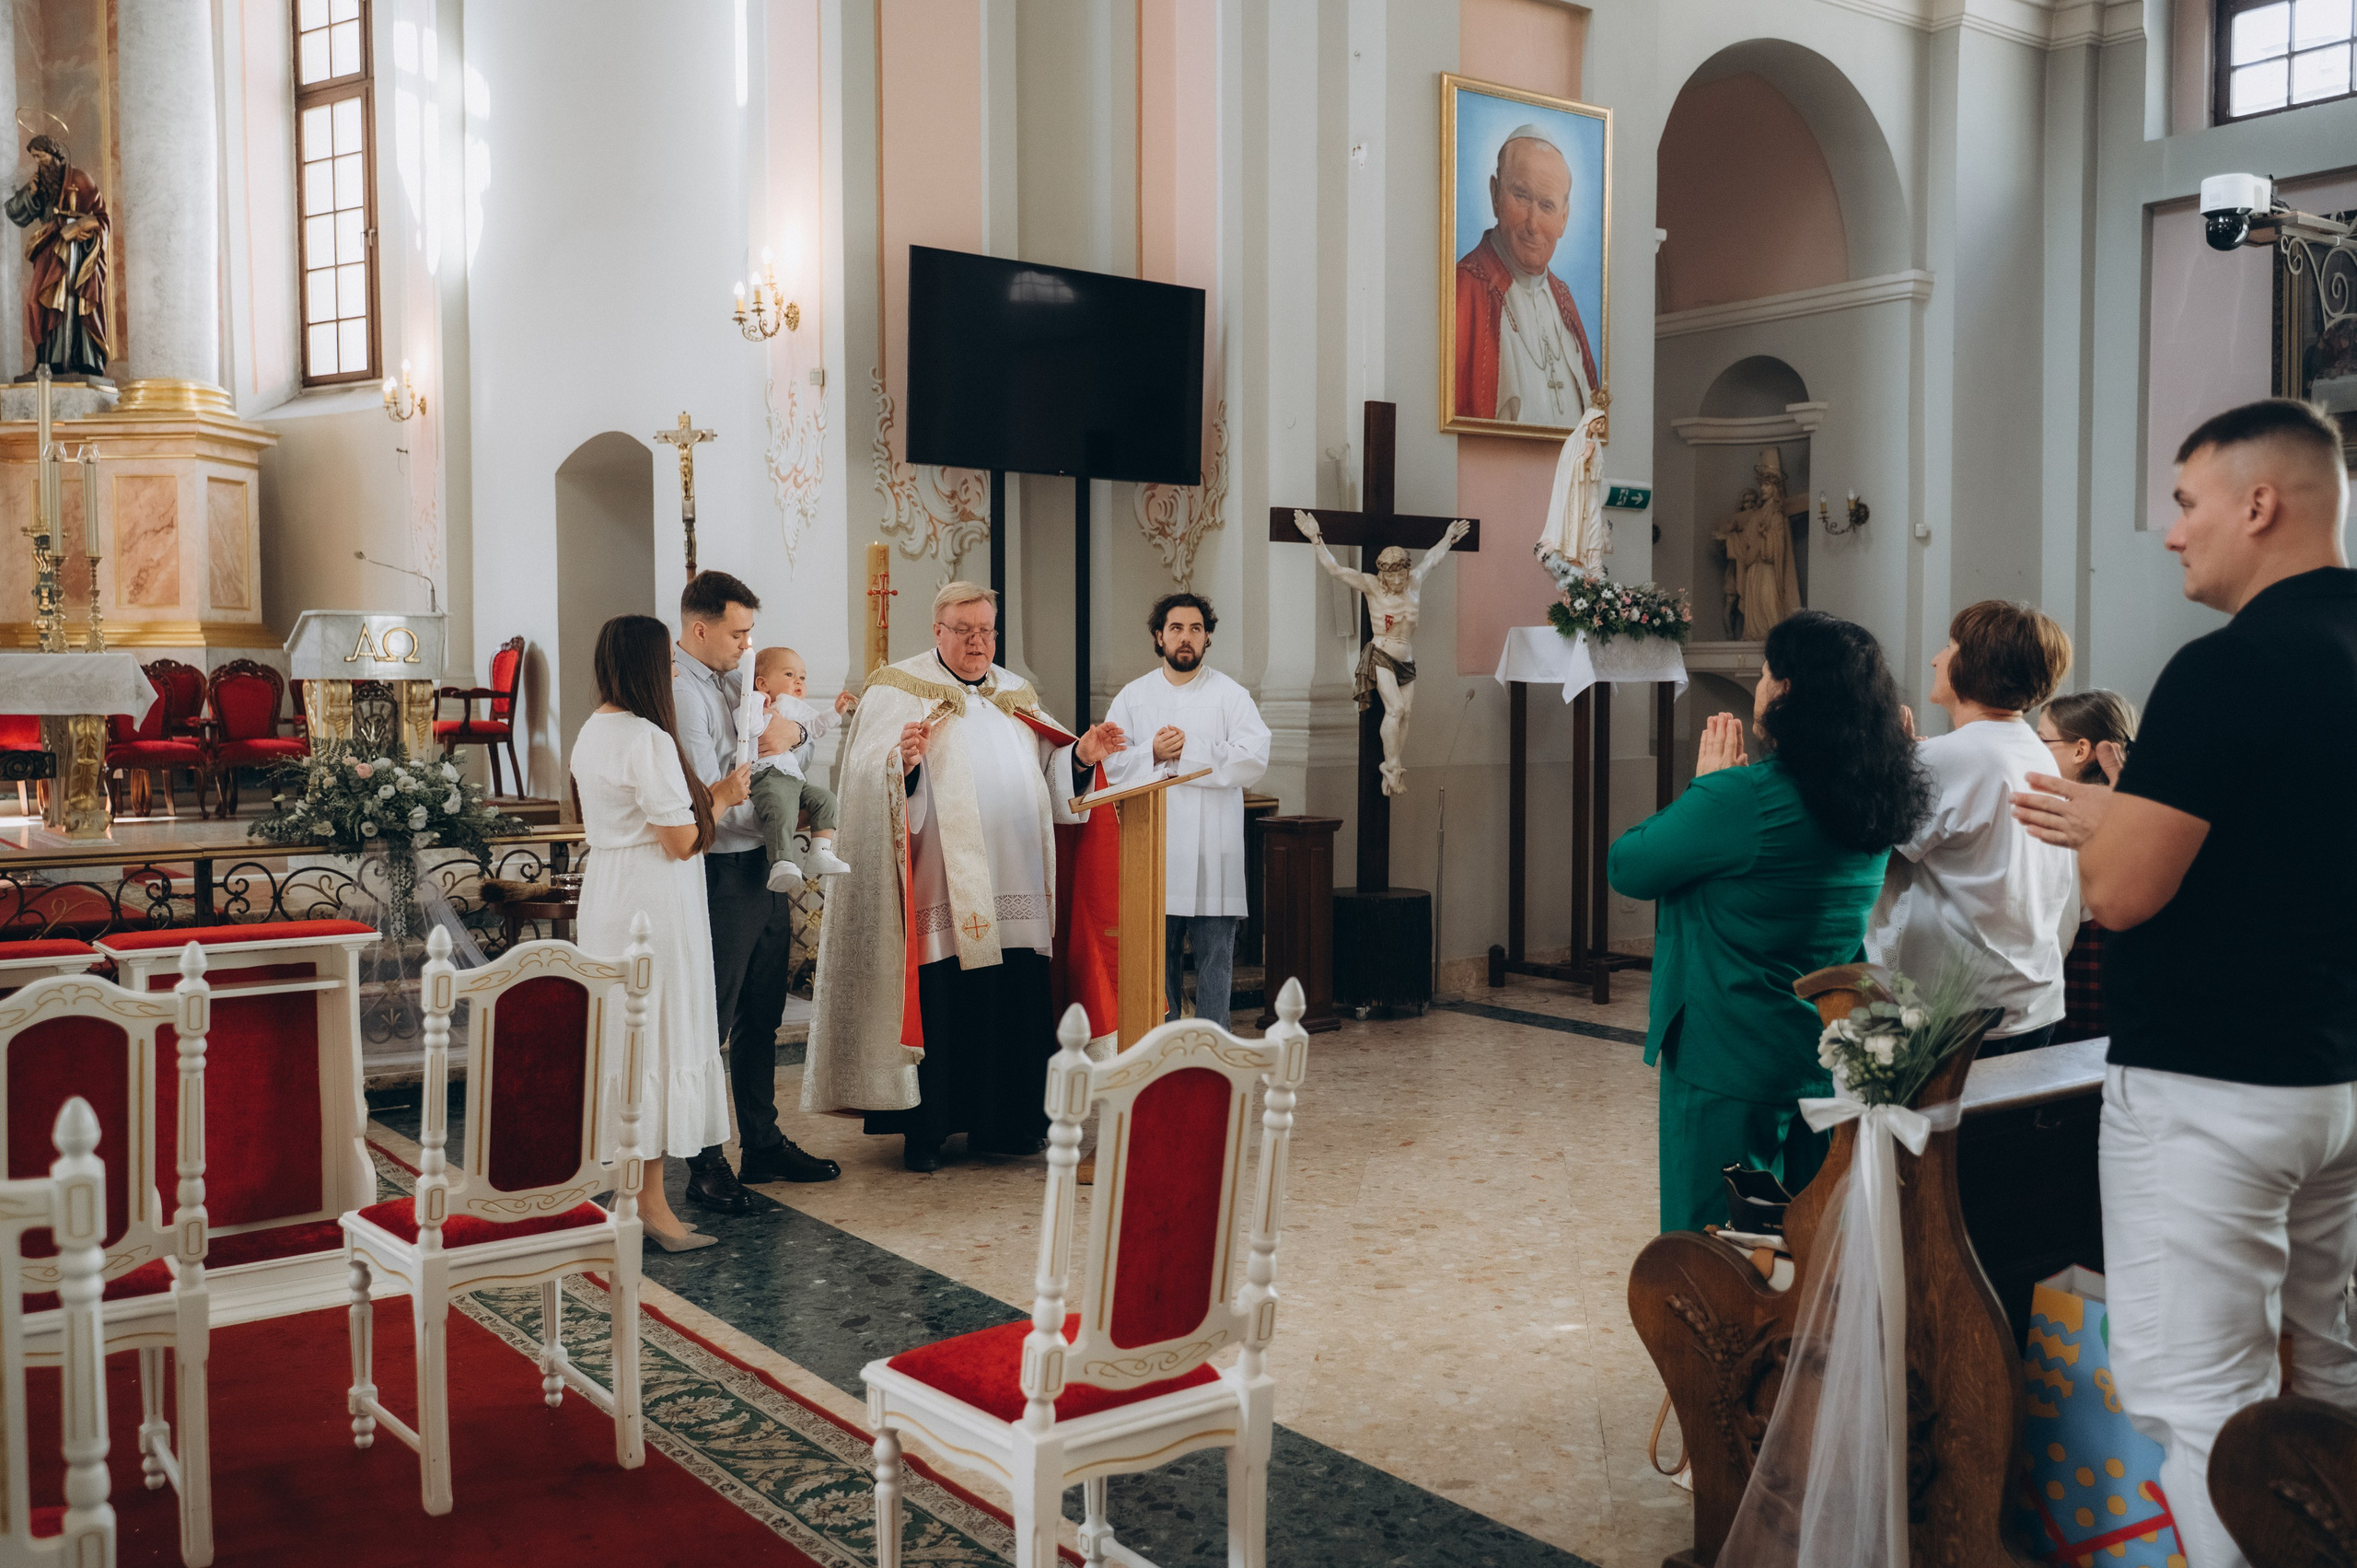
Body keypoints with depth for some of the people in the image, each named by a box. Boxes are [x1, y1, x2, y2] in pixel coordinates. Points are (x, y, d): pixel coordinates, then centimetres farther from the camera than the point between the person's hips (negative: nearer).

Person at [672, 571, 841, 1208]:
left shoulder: (730, 681, 15)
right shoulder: (681, 692, -14)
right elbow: (710, 801, -19)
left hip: (765, 871, 9)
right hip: (721, 875, -9)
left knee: (761, 1019, 16)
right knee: (708, 1024, 0)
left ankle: (763, 1146, 28)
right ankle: (706, 1166, 9)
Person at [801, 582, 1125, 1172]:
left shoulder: (1016, 696, 17)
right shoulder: (898, 690, 0)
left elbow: (1050, 775, 19)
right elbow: (870, 779, -11)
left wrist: (1082, 755, 0)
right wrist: (904, 762, -31)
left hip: (1014, 885, 5)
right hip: (942, 887, -5)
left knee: (1016, 1006, 5)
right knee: (939, 1006, -2)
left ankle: (1003, 1123, 18)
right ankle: (924, 1130, 10)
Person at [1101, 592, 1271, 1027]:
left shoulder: (1231, 695, 4)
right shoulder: (1133, 696, 12)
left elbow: (1253, 760, -10)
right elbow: (1112, 765, 3)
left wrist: (1188, 752, -12)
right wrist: (1153, 753, -14)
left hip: (1212, 852, -2)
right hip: (1153, 849, 2)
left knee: (1214, 954, 0)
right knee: (1158, 956, 7)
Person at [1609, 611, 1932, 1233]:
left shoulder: (1744, 797, -22)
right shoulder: (1877, 800, 2)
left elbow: (1626, 867, -11)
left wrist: (1704, 784, -1)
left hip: (1732, 1066, -7)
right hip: (1832, 1058, 8)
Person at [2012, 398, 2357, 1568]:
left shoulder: (2230, 668, -19)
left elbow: (2120, 892, -20)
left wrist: (2093, 820, 1)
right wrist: (2125, 817, 14)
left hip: (2210, 1086, -9)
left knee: (2201, 1402, -2)